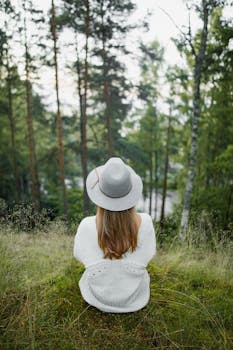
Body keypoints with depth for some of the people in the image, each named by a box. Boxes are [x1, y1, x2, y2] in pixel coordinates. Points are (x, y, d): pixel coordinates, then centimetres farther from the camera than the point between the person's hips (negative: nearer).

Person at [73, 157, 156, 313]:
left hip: (99, 298, 0)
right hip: (134, 299, 1)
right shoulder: (145, 222, -29)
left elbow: (79, 254, -9)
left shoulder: (87, 226, -31)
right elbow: (149, 254, -9)